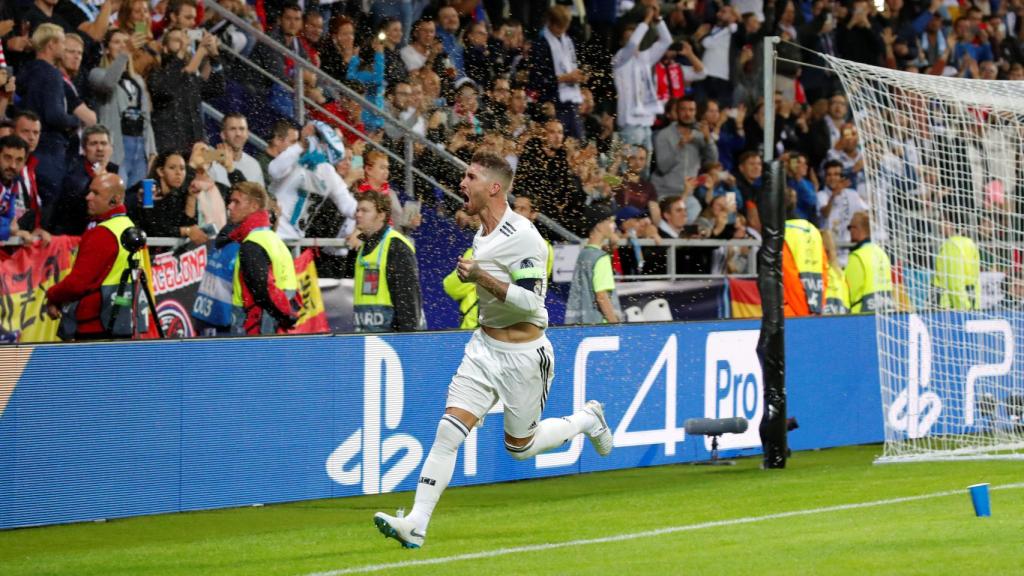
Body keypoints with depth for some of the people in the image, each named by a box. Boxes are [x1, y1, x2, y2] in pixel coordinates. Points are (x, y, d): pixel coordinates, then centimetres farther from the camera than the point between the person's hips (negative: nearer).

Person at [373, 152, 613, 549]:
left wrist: (483, 279, -30)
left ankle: (587, 419, 36)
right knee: (448, 431, -10)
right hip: (484, 347, 7)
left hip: (524, 354, -6)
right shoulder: (483, 233, 7)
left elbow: (532, 301, -24)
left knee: (521, 448, 9)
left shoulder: (521, 236, -20)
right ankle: (416, 525, -16)